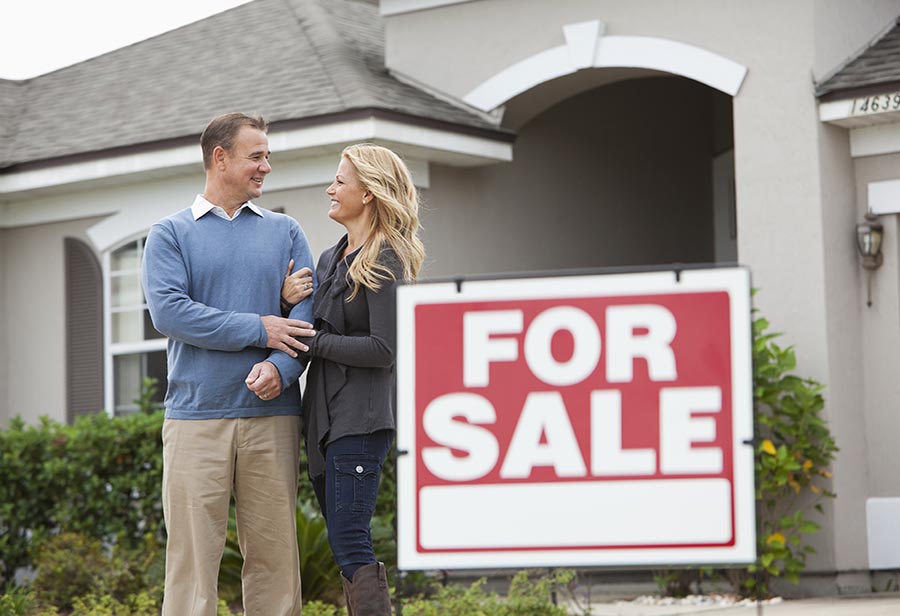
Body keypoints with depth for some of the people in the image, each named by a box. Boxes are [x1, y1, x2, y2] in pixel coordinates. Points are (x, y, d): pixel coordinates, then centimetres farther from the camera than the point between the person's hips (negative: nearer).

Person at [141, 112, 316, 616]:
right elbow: (168, 311, -7)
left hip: (272, 414, 2)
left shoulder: (286, 233, 16)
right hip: (197, 417, -2)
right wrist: (259, 330, -9)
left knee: (274, 551, 1)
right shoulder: (171, 234, 8)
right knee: (193, 552, -5)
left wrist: (280, 366, -15)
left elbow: (307, 310, 5)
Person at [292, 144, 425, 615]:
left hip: (360, 418, -9)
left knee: (351, 546, -14)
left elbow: (383, 349, -15)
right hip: (324, 418, 9)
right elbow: (311, 330, 19)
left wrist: (314, 341, -11)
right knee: (347, 547, 10)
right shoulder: (331, 259, 17)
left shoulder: (385, 261, -8)